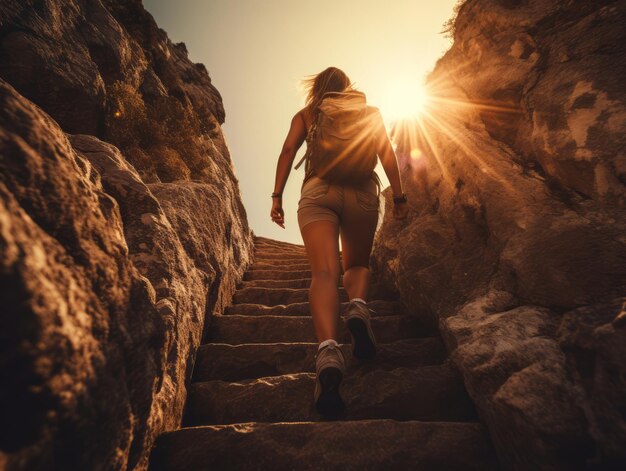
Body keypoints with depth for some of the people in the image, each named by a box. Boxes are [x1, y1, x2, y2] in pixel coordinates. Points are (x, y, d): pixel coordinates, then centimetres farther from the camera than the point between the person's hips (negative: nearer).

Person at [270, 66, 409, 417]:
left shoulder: (305, 115, 24)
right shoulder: (368, 111, 24)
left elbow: (288, 151, 9)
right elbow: (387, 153, 12)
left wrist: (277, 196, 5)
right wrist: (399, 196, 10)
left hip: (317, 190, -1)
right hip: (362, 191, 1)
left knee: (324, 272, -14)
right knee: (357, 264, 17)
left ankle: (328, 349, -38)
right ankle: (358, 306, -16)